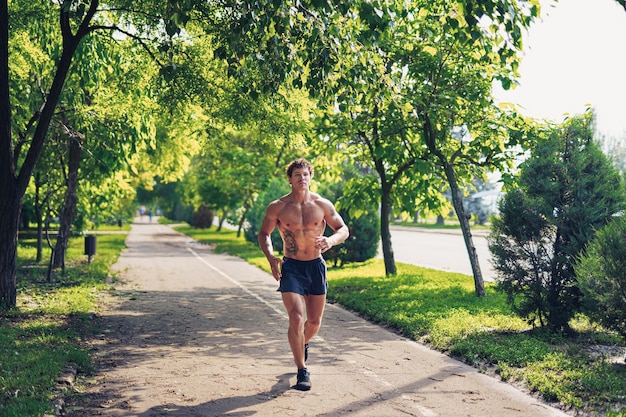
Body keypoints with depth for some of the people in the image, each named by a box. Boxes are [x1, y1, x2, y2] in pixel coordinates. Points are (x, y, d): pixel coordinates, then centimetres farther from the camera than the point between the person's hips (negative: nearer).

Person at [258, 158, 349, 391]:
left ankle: (303, 344, 47)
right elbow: (264, 234, 7)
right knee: (296, 319, -15)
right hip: (291, 267, -2)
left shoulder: (323, 205, -2)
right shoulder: (277, 207, -5)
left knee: (315, 321, 12)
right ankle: (302, 371, -2)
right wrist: (271, 258, -11)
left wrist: (331, 240, -19)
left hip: (316, 266, 2)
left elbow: (344, 229, 5)